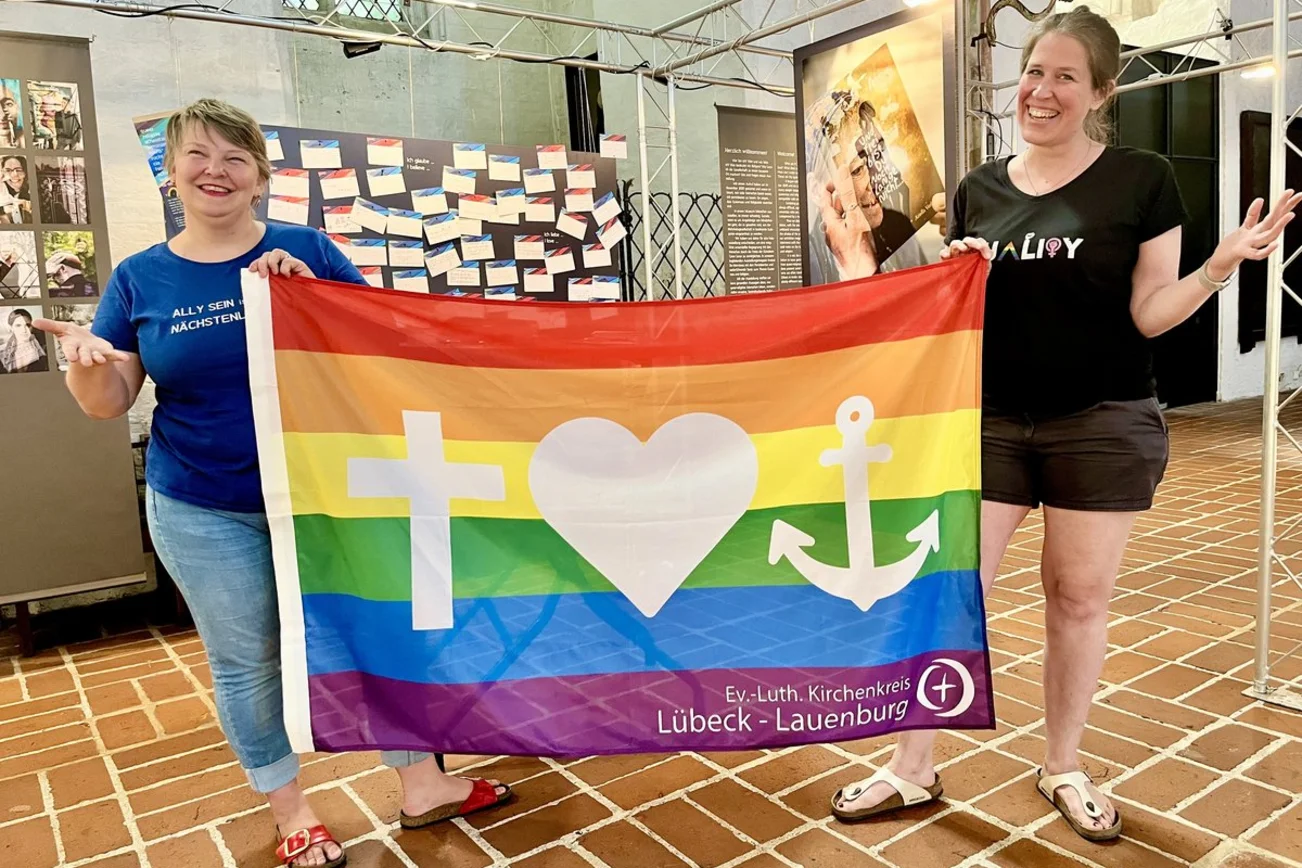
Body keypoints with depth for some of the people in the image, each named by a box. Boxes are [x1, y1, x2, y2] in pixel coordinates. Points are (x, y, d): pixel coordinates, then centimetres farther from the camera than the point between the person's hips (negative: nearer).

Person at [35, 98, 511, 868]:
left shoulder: (306, 249, -2)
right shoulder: (140, 278, 1)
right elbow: (109, 402, 2)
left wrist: (313, 289, -21)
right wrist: (86, 360, -20)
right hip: (204, 513, 1)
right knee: (246, 664, 11)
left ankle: (422, 784, 26)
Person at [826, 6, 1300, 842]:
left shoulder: (1143, 179, -2)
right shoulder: (980, 188, 7)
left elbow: (1150, 314, -4)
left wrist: (1223, 263, -19)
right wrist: (958, 273, -9)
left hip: (1105, 423, -2)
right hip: (991, 421, 3)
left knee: (1079, 597, 8)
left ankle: (1063, 768, 29)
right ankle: (914, 769, 18)